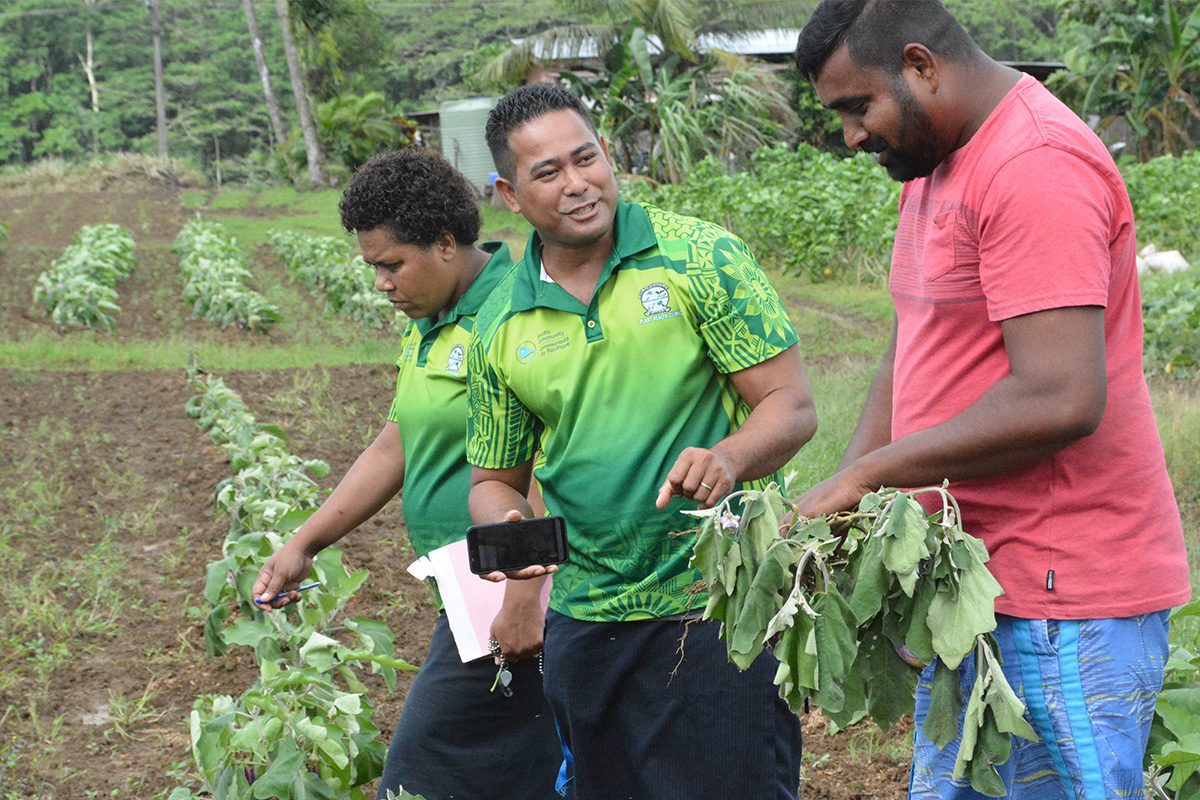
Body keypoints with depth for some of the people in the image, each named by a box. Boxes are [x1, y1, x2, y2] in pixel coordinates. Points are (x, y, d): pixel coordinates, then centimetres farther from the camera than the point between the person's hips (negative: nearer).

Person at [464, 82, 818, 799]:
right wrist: (504, 525, -8)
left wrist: (729, 457, -27)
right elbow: (495, 479, 15)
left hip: (720, 606, -4)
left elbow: (793, 406, -7)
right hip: (585, 625, 4)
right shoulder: (500, 330, 5)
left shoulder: (702, 257, -5)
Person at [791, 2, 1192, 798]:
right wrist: (838, 495, 2)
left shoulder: (1037, 166, -19)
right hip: (973, 583, 10)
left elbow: (1059, 399, -26)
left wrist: (863, 475, -18)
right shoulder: (933, 167, 15)